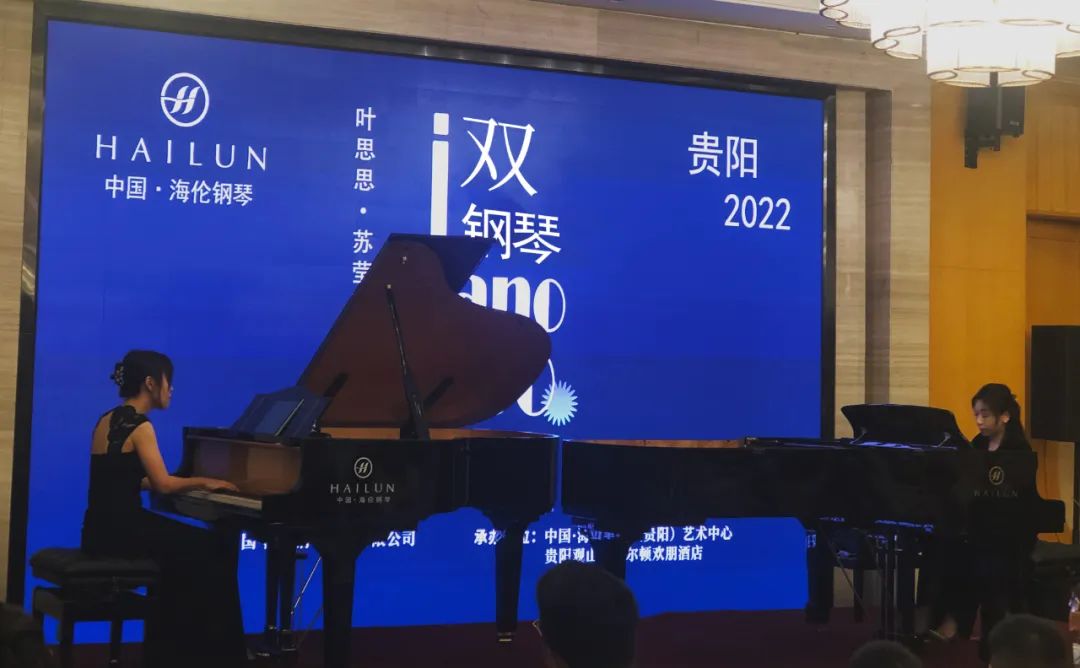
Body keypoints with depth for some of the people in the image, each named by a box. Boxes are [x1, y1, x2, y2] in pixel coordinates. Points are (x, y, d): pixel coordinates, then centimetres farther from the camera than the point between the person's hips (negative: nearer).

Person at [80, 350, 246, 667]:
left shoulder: (107, 421, 14)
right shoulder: (139, 425, -13)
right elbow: (163, 484, -18)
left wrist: (192, 483, 18)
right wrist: (202, 482, -1)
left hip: (104, 527, 9)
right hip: (121, 529, -9)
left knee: (185, 549, 24)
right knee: (216, 550, 1)